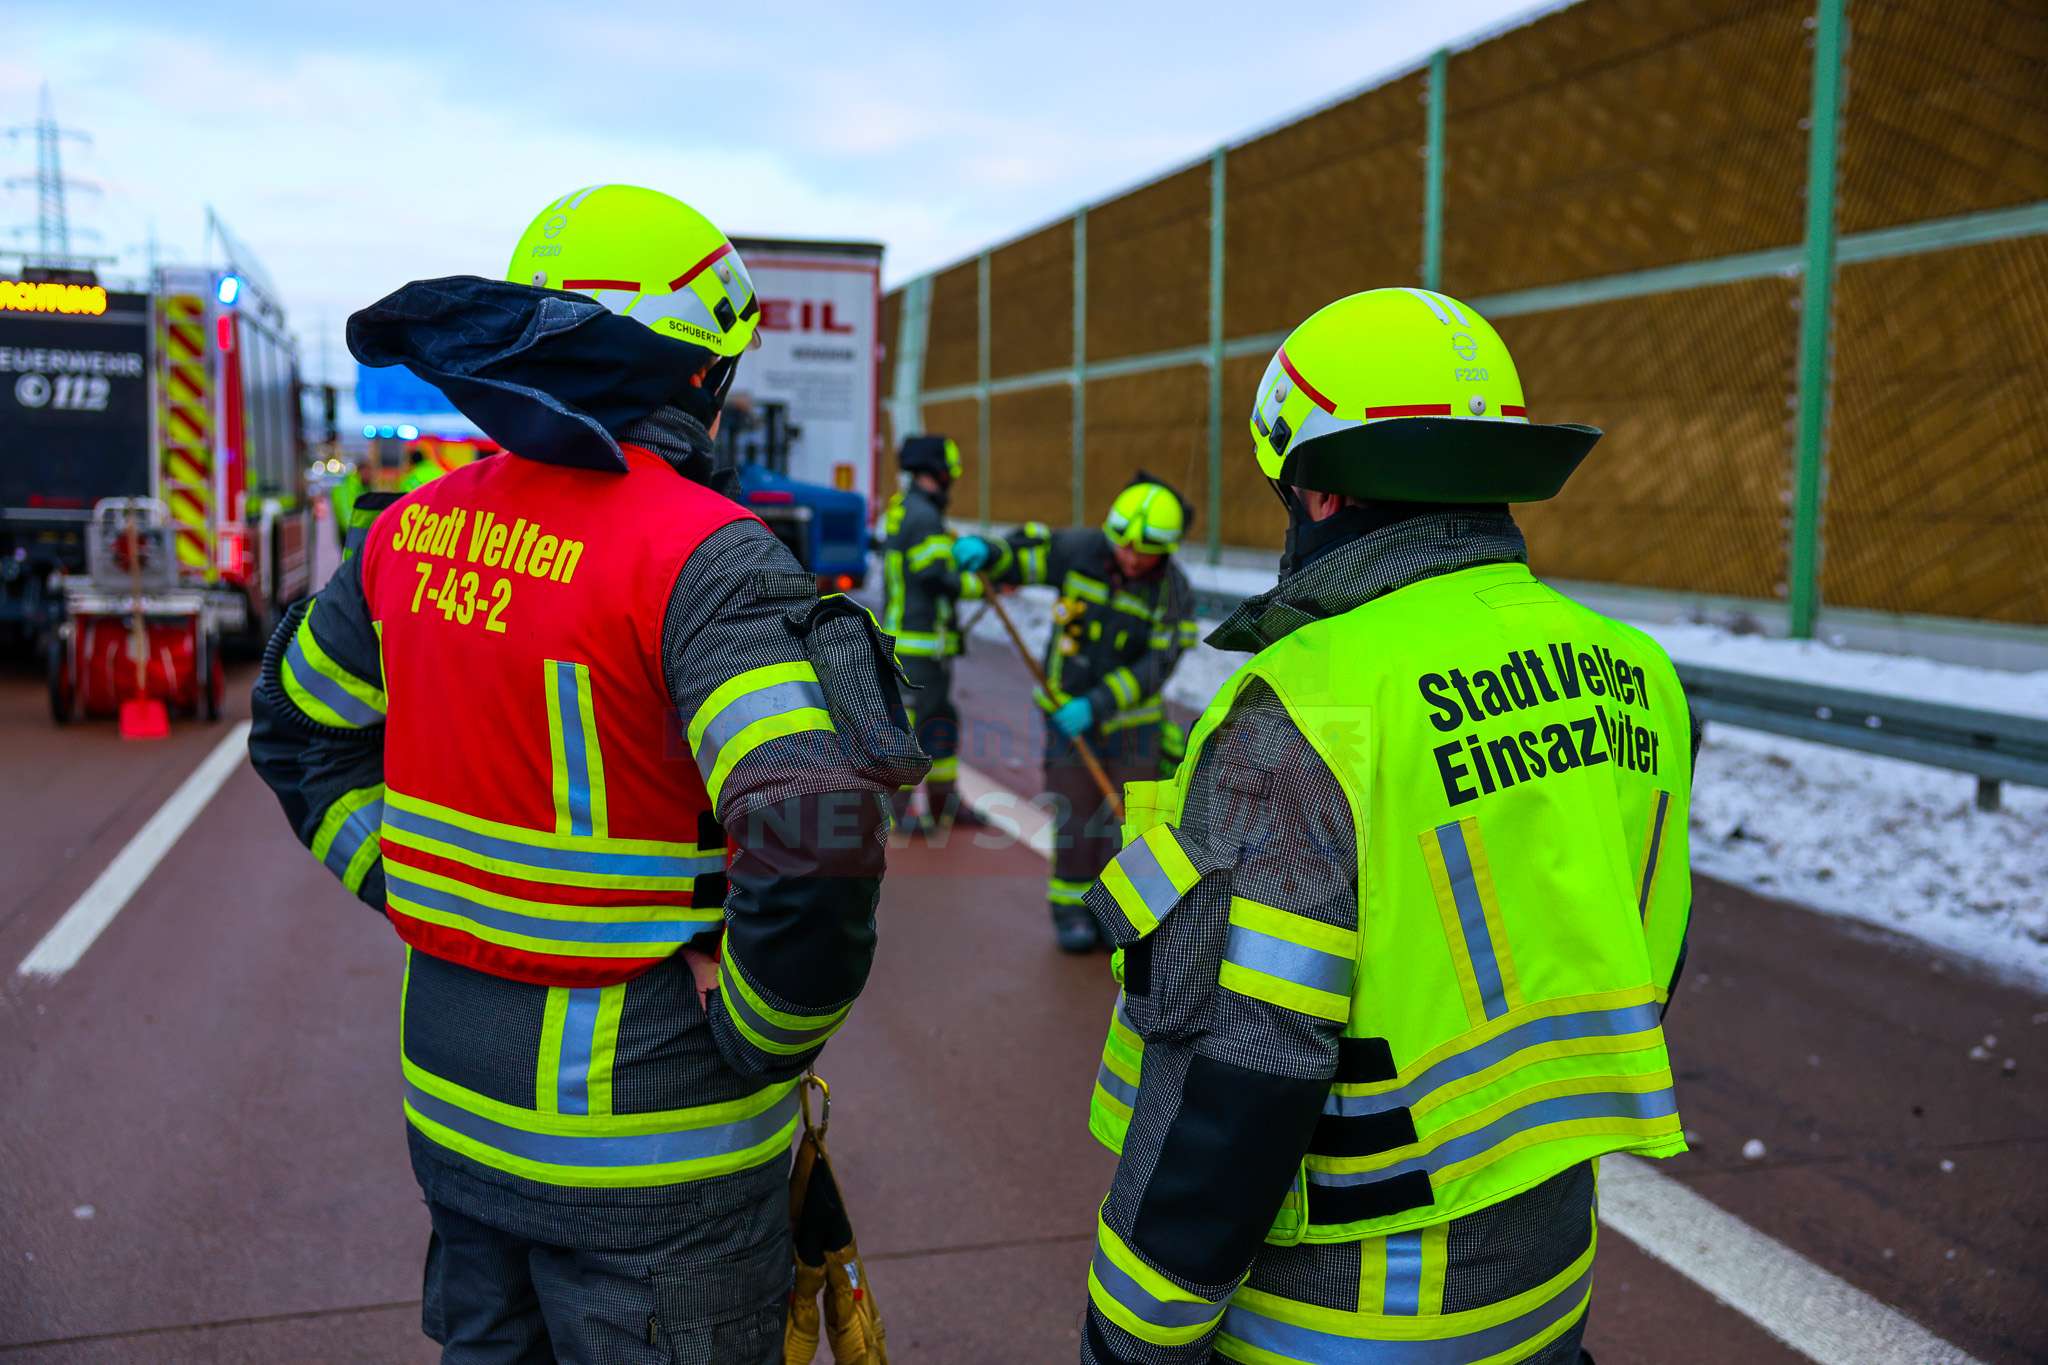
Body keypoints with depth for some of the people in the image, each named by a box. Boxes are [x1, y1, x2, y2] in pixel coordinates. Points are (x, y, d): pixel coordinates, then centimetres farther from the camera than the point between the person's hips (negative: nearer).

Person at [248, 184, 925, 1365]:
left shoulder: (418, 527, 0)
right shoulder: (701, 553, -22)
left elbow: (301, 734, 15)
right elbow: (818, 838, -32)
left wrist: (428, 904, 12)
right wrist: (760, 1039, -15)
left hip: (454, 1093, 7)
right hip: (644, 1126, -6)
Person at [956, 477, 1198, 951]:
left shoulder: (1175, 592, -14)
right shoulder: (1080, 550, -13)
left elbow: (1154, 668, -19)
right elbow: (1017, 556, -5)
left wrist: (1096, 704, -29)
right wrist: (982, 550, -29)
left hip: (1131, 720, 0)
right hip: (1070, 715, 0)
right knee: (1076, 820, 0)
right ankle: (1071, 912, 18)